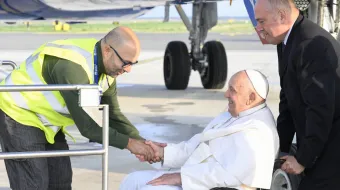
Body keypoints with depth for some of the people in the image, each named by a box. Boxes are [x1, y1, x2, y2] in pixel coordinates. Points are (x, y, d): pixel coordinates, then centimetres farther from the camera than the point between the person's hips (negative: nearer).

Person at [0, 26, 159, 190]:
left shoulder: (108, 70, -6)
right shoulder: (72, 66, -35)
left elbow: (114, 116, 3)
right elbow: (86, 126, -32)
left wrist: (141, 142, -11)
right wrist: (128, 143, -25)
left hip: (46, 121, 9)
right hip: (19, 113, -9)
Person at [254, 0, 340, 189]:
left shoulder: (312, 44, -22)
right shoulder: (288, 42, 9)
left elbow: (321, 109, -24)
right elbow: (288, 102, 14)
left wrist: (303, 159, -16)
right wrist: (281, 148, 11)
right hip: (321, 141, 9)